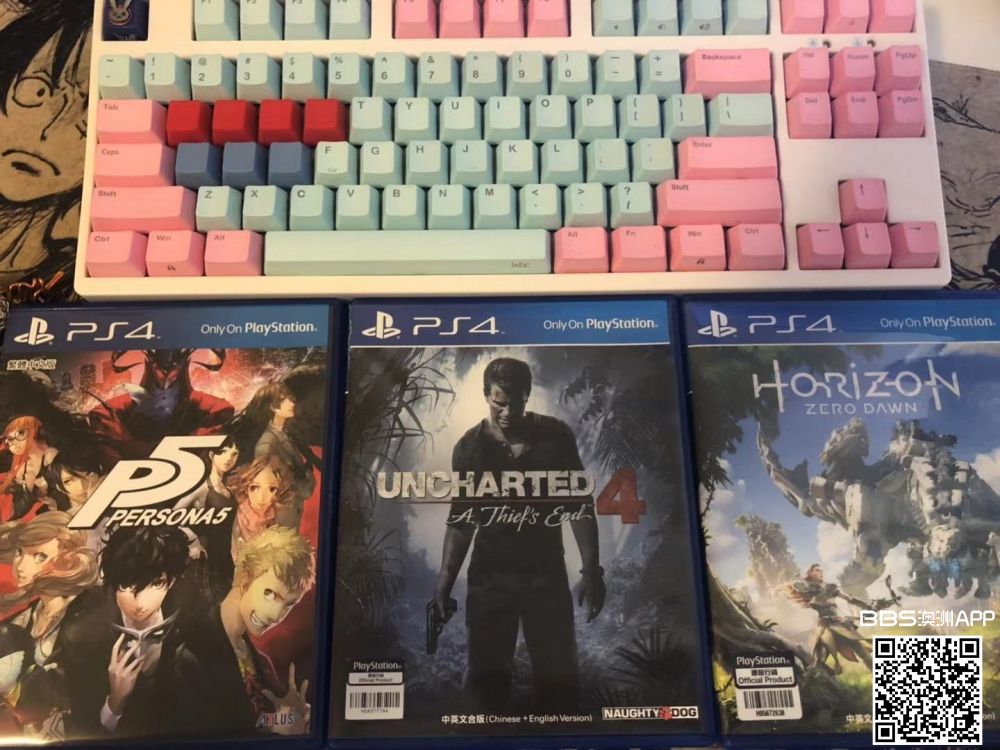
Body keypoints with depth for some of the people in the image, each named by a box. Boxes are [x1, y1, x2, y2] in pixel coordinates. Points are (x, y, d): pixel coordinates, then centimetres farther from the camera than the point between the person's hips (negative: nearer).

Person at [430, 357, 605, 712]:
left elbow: (580, 504, 0)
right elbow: (460, 521, 2)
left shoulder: (556, 436, -4)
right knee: (487, 680, 8)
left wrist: (591, 569, -7)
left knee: (559, 680, 4)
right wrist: (443, 586, -5)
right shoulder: (469, 447, -4)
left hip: (548, 575, 0)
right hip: (489, 578, 0)